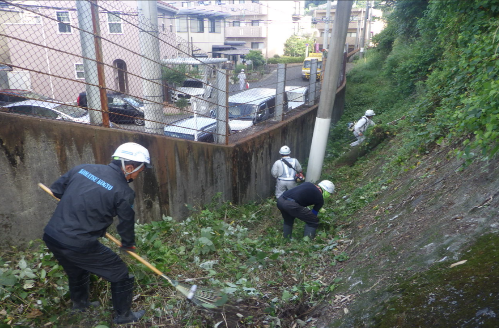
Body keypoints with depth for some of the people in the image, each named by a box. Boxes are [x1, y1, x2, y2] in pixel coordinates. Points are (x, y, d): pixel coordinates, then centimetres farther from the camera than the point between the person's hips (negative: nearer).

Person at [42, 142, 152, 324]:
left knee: (76, 270, 35)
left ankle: (80, 303, 60)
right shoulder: (123, 191, -15)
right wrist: (128, 244, 18)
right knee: (120, 273, 14)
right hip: (79, 246, -7)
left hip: (51, 236, 7)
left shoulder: (83, 168, 0)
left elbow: (56, 189, 13)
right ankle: (123, 315, 33)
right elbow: (126, 222, -1)